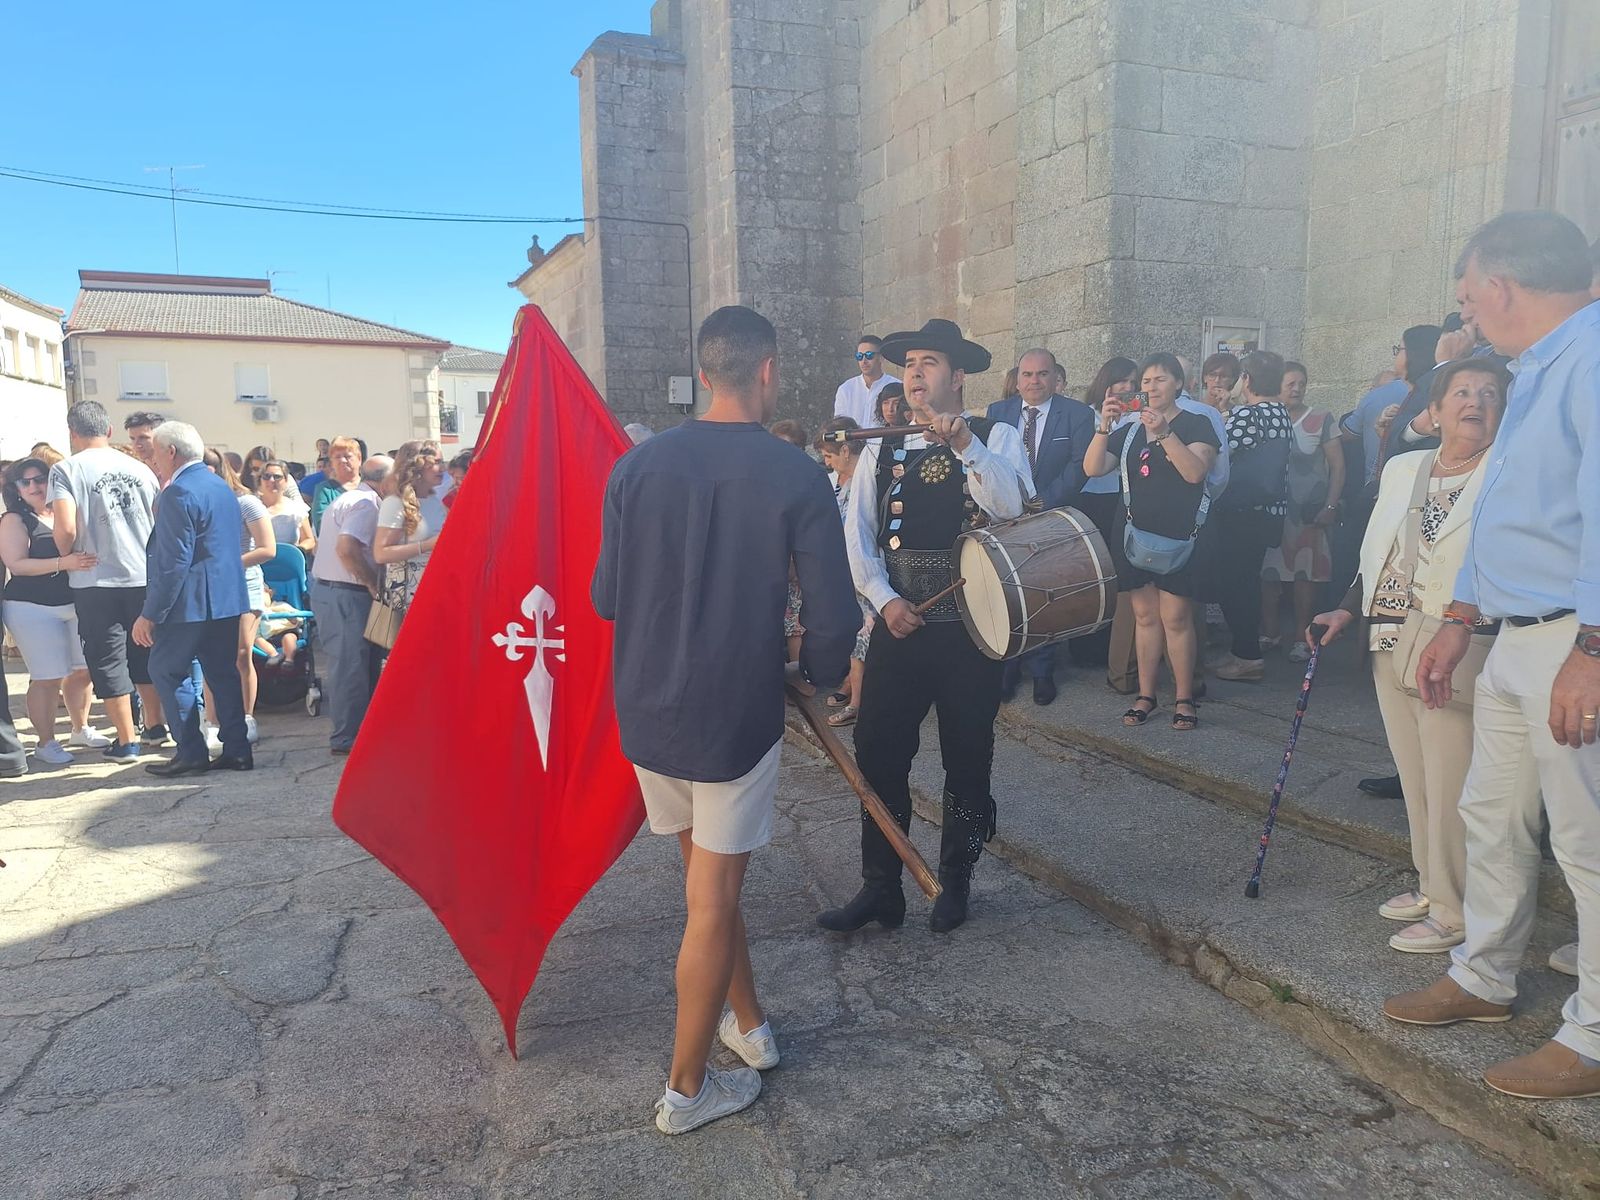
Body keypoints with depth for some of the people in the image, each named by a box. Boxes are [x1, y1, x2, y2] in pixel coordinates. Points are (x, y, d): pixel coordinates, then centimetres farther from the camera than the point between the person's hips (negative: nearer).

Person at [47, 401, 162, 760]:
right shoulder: (139, 469, 5)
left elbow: (66, 529, -18)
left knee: (108, 662, 5)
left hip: (96, 582, -4)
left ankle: (126, 742, 9)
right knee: (145, 656, 18)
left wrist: (67, 556, 2)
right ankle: (154, 727, 28)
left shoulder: (66, 470, -8)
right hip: (144, 578, 4)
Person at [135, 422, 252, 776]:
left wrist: (150, 614, -16)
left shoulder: (179, 493, -15)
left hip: (190, 601, -9)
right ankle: (236, 750, 12)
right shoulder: (222, 486, 13)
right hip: (228, 598, 9)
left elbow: (174, 563, -20)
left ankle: (191, 752, 2)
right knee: (223, 673, 10)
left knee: (167, 670, 2)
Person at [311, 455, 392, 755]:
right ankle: (348, 738, 0)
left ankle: (346, 732, 25)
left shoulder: (347, 499, 19)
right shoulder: (367, 503, -14)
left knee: (344, 663, 16)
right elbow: (347, 548, -27)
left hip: (326, 587, 10)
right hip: (346, 594, -10)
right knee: (352, 665, -5)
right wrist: (373, 583, -17)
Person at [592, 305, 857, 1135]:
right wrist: (819, 675, 8)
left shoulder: (638, 465, -5)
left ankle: (748, 1024, 39)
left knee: (707, 873, 23)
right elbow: (833, 614, -13)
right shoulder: (796, 477, -13)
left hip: (647, 707, 4)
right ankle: (687, 1089, 22)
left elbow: (604, 597, 1)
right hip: (738, 713, -4)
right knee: (713, 898, 9)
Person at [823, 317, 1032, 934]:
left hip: (972, 626, -2)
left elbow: (1012, 507, -16)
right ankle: (879, 889, 19)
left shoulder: (997, 438, 2)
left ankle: (955, 883, 29)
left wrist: (964, 442, -22)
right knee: (878, 756, 4)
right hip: (899, 624, 2)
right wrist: (886, 600, -9)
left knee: (967, 761, 10)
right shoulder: (880, 450, 8)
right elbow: (858, 536, 4)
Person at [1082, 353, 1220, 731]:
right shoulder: (1128, 430, 13)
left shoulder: (1196, 424, 2)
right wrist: (1104, 425, -11)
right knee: (1144, 616, 7)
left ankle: (1184, 698, 5)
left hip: (1177, 535, -4)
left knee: (1175, 617, -5)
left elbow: (1195, 471, -14)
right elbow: (1093, 468, 1)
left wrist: (1164, 432, -22)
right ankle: (1146, 695, 14)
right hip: (1135, 533, 4)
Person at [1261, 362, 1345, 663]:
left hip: (1309, 513, -2)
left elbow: (1338, 465, 0)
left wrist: (1330, 507, -8)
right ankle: (1269, 633, 16)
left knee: (1305, 574, 0)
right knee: (1268, 573, 3)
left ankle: (1301, 638, 9)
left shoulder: (1321, 419, 0)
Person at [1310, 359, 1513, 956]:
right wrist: (1348, 611, 12)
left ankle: (1455, 911, 12)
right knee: (1415, 778, 15)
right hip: (1389, 647, 6)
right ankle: (1431, 885, 30)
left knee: (1451, 787, -2)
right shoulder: (1402, 469, 13)